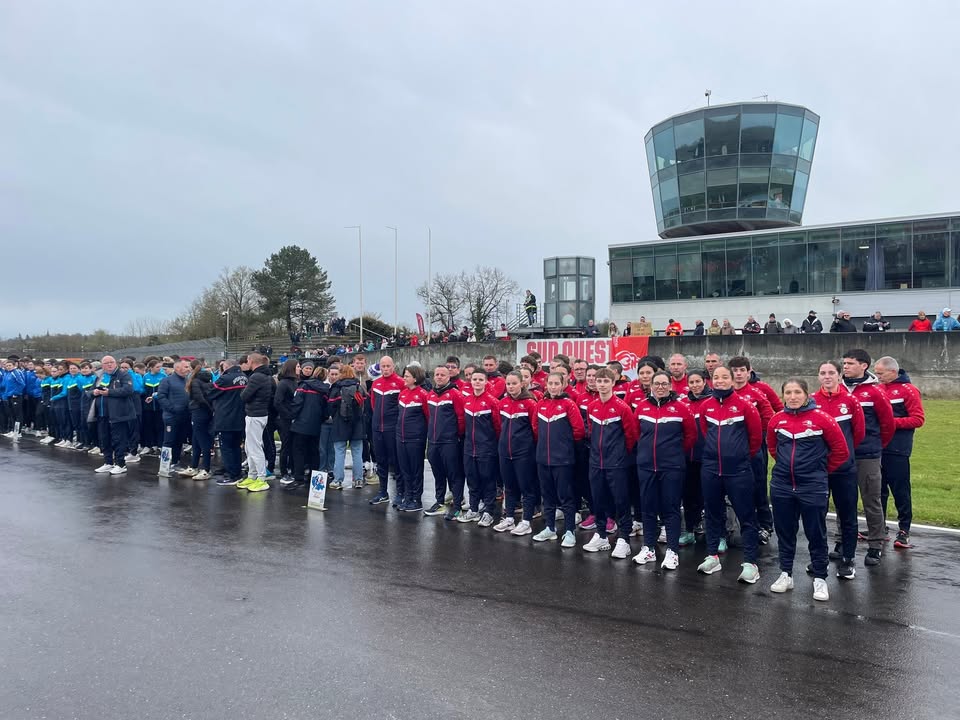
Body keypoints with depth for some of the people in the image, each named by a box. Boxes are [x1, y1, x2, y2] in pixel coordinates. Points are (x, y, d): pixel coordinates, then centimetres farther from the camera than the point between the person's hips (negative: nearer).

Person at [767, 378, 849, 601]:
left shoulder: (821, 418, -10)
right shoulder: (777, 419, 1)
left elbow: (841, 450, -2)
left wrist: (823, 470, 5)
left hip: (813, 487, -3)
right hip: (782, 486, 3)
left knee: (816, 533, 6)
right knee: (784, 532, 12)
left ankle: (819, 579, 20)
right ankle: (786, 574, 26)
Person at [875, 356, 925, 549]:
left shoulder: (908, 390, -6)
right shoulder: (878, 389, 9)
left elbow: (918, 419, -10)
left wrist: (892, 422, -17)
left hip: (897, 450, -6)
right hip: (877, 448, 6)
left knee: (900, 491, 1)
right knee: (878, 490, 12)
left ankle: (904, 531, 11)